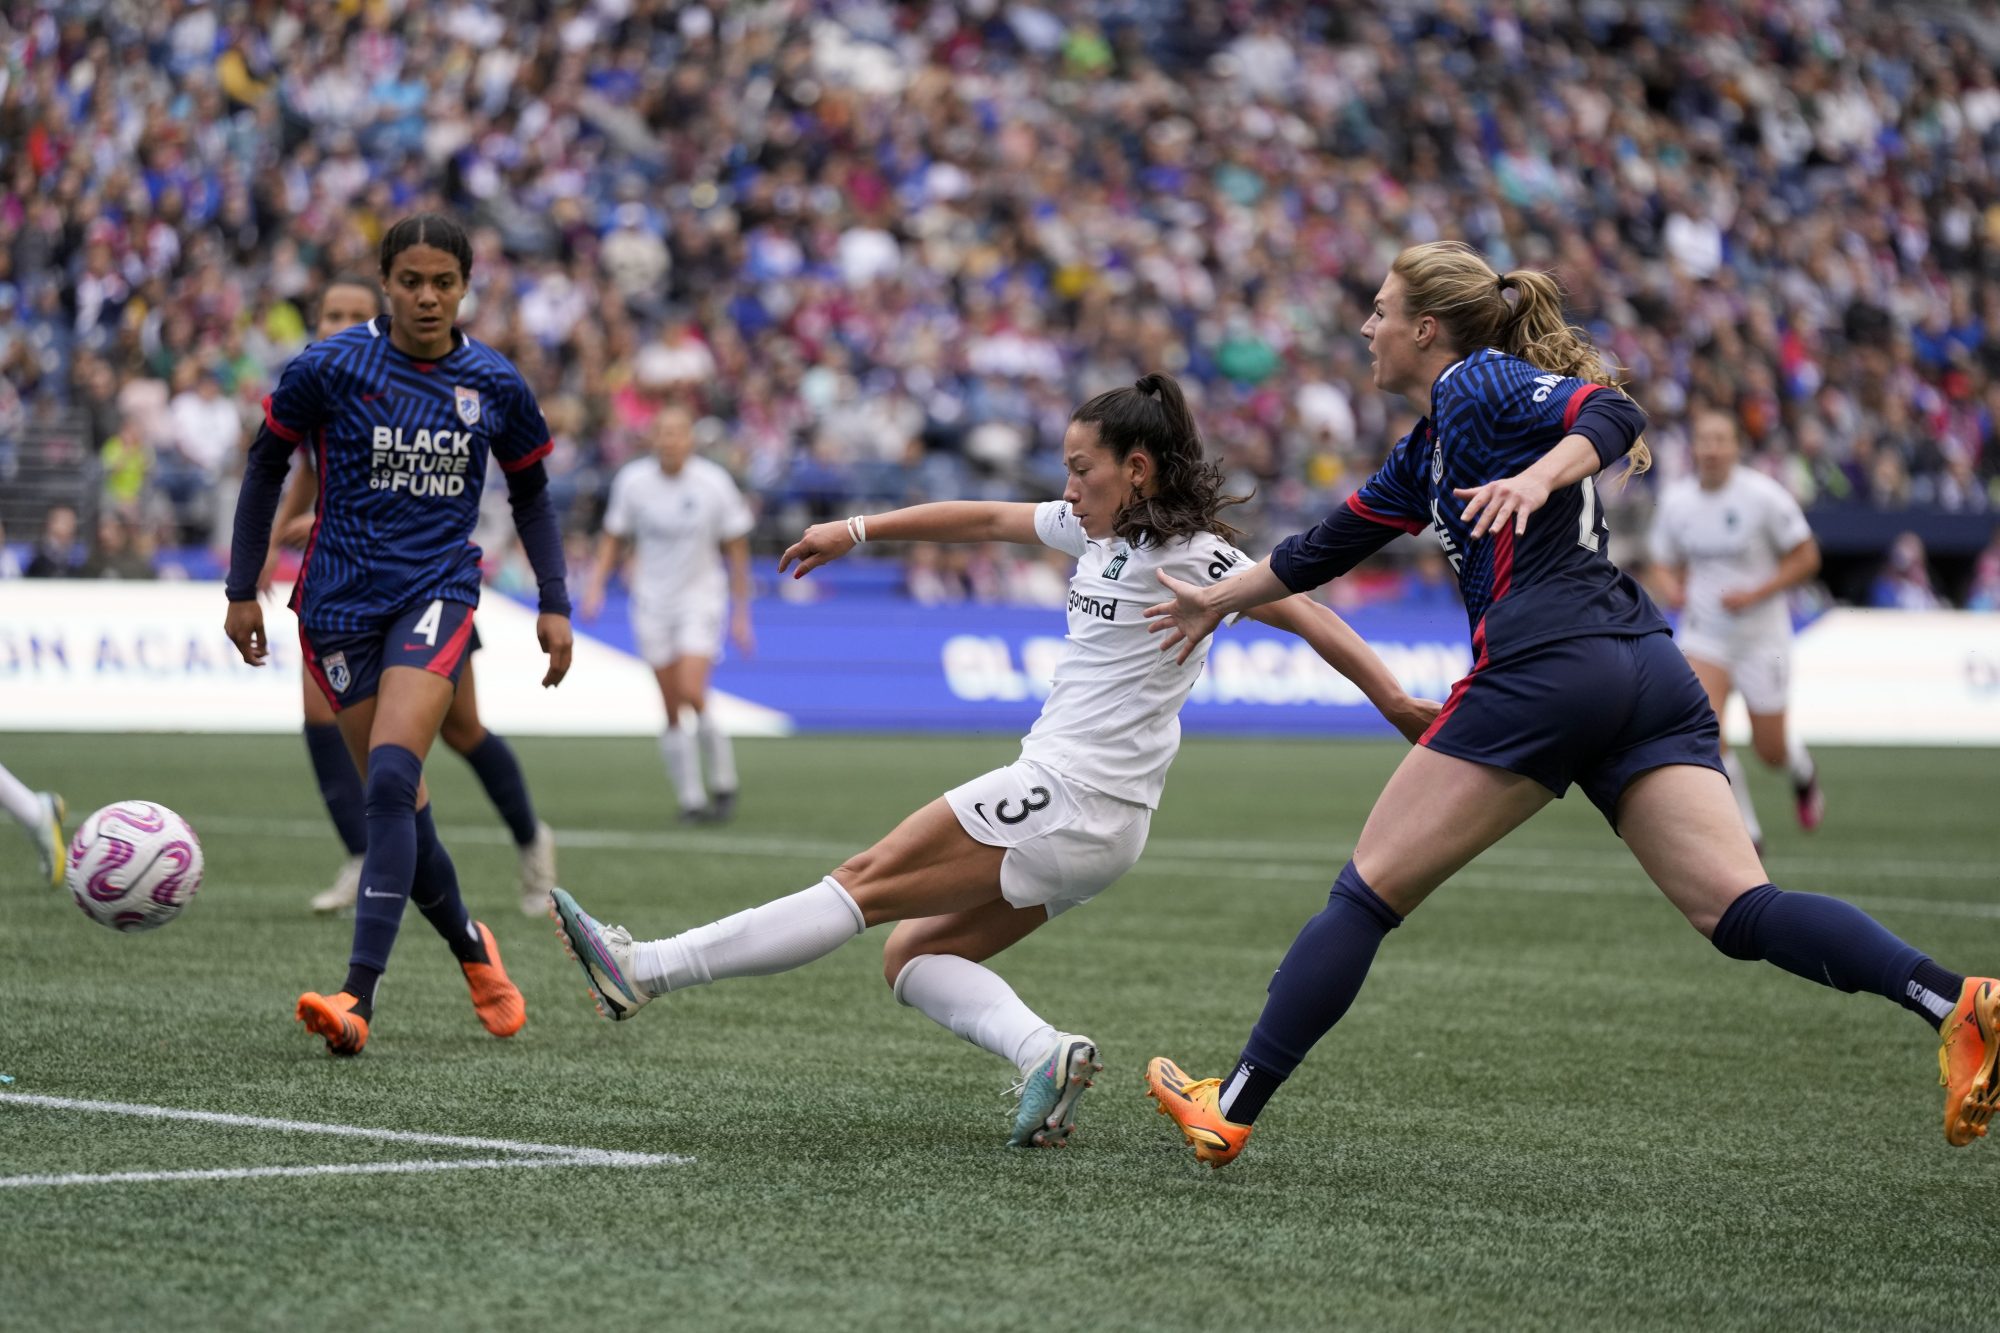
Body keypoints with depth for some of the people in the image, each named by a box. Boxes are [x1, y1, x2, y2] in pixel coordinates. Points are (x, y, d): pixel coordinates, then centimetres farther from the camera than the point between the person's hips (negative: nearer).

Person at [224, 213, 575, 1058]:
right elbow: (266, 467, 6)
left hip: (437, 593, 0)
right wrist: (243, 590, 6)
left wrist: (554, 605, 11)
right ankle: (470, 948, 30)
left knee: (391, 780, -21)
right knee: (397, 804, 3)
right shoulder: (328, 369, -5)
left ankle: (360, 995, -24)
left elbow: (531, 493, 17)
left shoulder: (495, 386, 2)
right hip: (341, 601, 0)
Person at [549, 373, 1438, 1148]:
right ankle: (1045, 1051, -16)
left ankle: (644, 971, -7)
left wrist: (1398, 703, -14)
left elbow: (1307, 616, -10)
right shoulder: (1098, 530, 15)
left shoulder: (1189, 555, -9)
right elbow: (985, 521, 24)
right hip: (1089, 828, 9)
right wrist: (858, 531, 26)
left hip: (1064, 799, -9)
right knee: (910, 955, 7)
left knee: (865, 885, -8)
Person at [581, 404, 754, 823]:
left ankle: (723, 783, 1)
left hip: (701, 599, -2)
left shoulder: (714, 484, -8)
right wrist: (597, 586, -4)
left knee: (691, 694, -18)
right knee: (673, 712, 0)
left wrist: (741, 613, 0)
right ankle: (691, 799, 9)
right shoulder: (632, 481, -4)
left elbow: (737, 550, 0)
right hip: (652, 604, 2)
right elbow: (614, 539, 9)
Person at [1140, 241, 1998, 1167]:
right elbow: (1330, 545, 40)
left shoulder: (1479, 383, 4)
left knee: (1365, 893, 1)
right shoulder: (1426, 453, 29)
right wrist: (1219, 599, 50)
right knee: (1740, 913, -7)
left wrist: (1536, 476, -29)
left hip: (1545, 666, -9)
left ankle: (1230, 1111, 6)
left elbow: (1614, 415, -12)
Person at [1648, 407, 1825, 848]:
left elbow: (1806, 558, -8)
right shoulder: (1675, 501, -3)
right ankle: (1745, 830, -5)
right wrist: (1672, 587, -12)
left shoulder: (1764, 496, -14)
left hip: (1761, 636, -2)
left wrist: (1754, 593, -19)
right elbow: (1665, 563, 11)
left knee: (1770, 750, 5)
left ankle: (1803, 771, 45)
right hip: (1703, 634, 2)